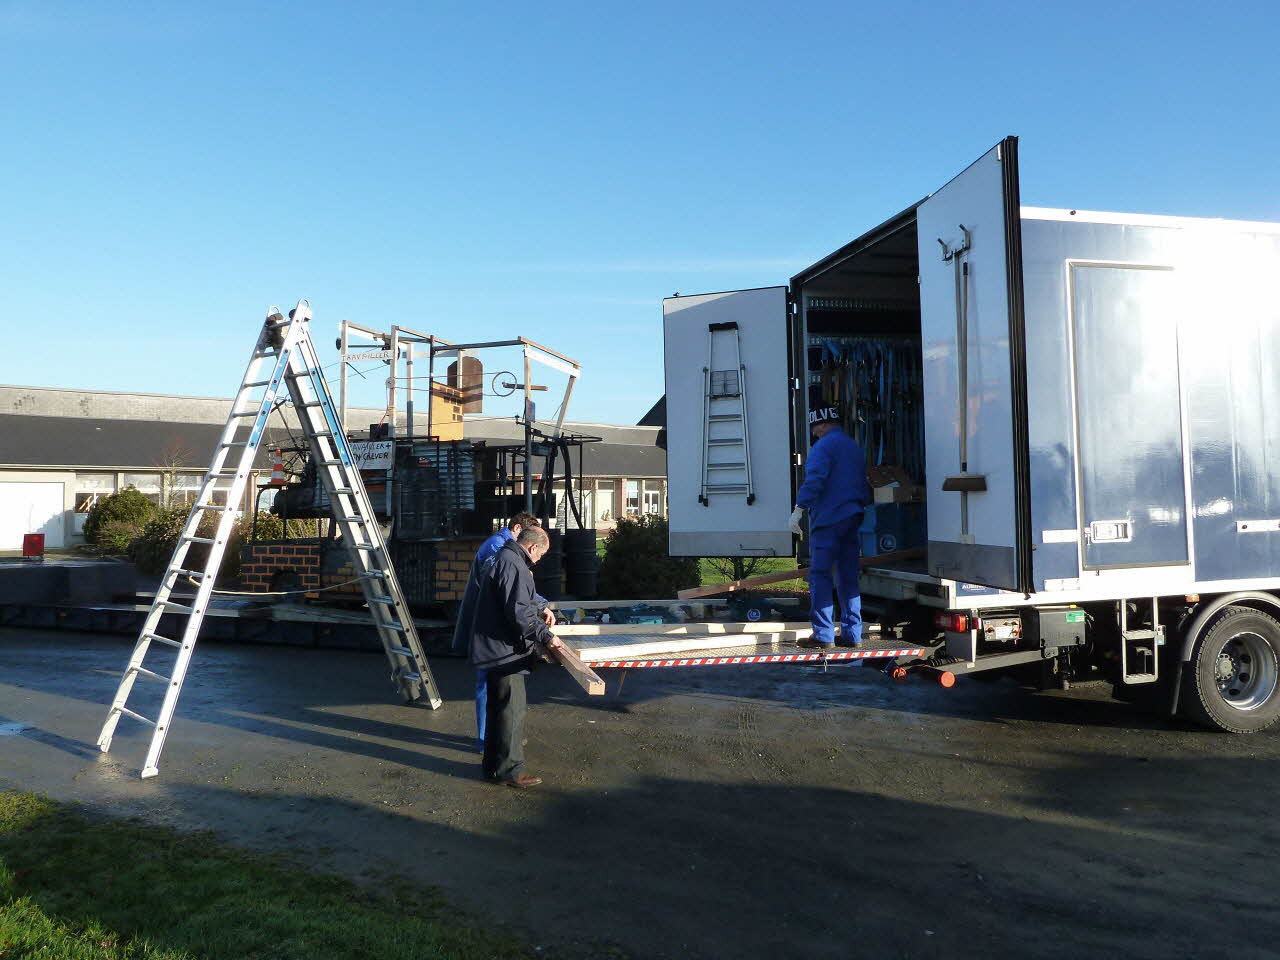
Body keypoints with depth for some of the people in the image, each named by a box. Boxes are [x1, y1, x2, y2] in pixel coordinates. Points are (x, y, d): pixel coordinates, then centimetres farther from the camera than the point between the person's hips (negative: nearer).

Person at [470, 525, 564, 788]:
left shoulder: (498, 559, 15)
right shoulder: (513, 566, -20)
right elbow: (518, 613, -26)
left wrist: (537, 617, 32)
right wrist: (545, 636, -20)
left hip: (492, 648, 11)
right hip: (504, 650, -11)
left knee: (497, 707, 19)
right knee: (512, 709, -3)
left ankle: (493, 764, 29)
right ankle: (509, 769, 4)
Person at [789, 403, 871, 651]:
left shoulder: (823, 446, -8)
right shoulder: (855, 447, 19)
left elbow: (814, 480, -19)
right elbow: (864, 484, 22)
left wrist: (799, 509, -20)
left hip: (828, 519, -8)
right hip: (852, 518, 8)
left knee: (820, 575, -6)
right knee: (848, 577, 10)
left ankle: (823, 635, -8)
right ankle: (852, 634, 12)